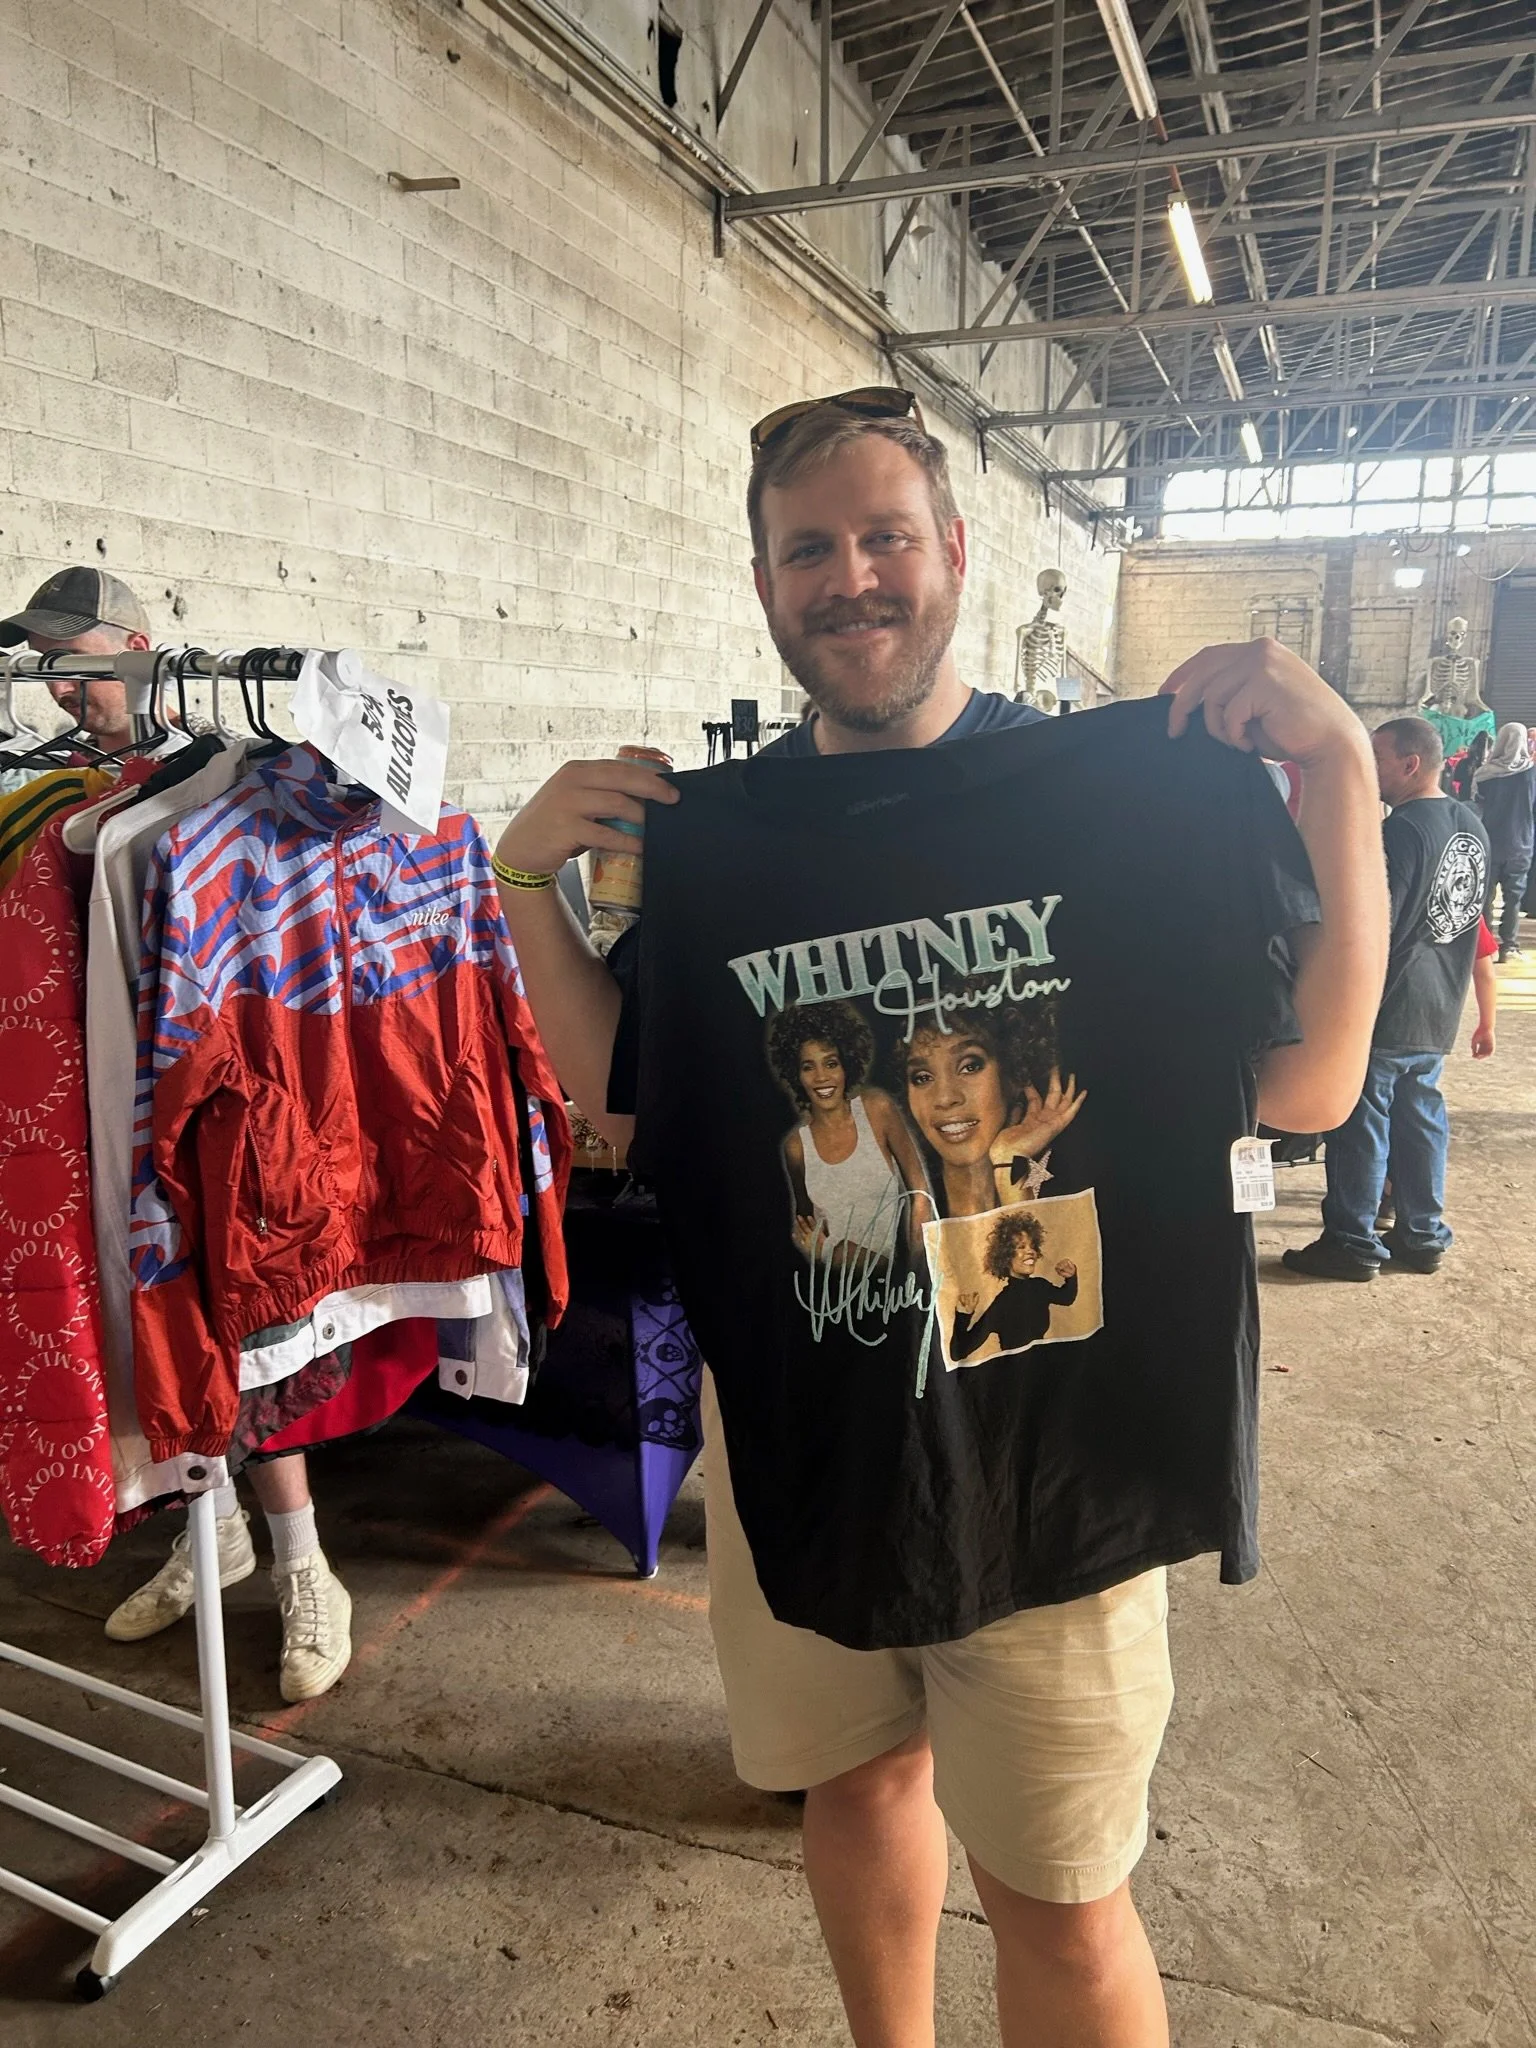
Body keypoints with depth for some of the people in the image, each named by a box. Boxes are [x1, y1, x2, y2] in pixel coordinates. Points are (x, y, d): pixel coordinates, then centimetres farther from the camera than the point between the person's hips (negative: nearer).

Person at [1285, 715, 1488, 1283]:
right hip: (1440, 1008, 9)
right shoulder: (1471, 826, 8)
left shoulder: (1402, 831, -21)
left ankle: (1352, 1242, 8)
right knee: (1421, 1117, 15)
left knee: (1360, 1124, 1)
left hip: (1385, 1011, -9)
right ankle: (1423, 1235, 23)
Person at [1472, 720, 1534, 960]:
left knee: (1486, 895, 8)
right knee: (1513, 896, 7)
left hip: (1490, 841, 0)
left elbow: (1477, 805, -1)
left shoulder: (1485, 773, -9)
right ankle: (1509, 946, 5)